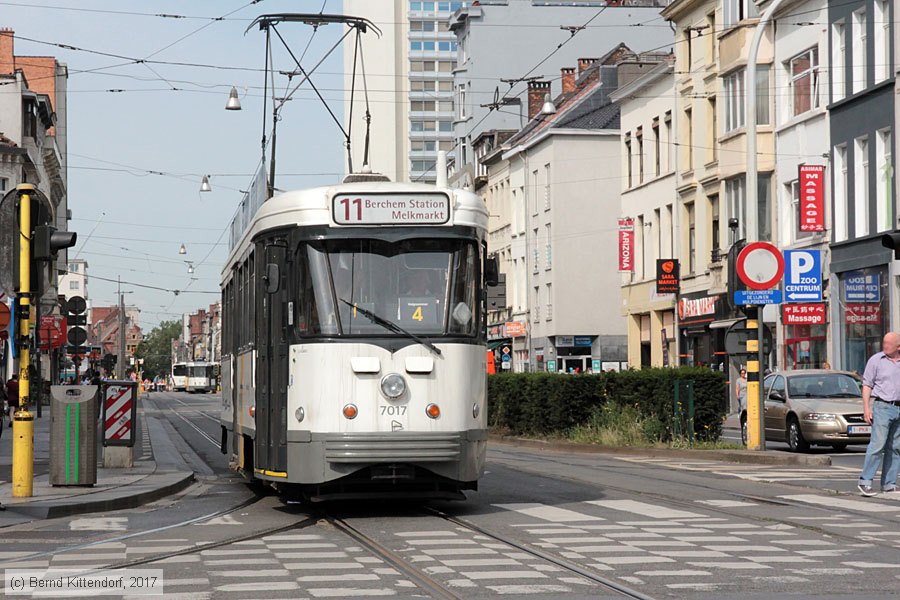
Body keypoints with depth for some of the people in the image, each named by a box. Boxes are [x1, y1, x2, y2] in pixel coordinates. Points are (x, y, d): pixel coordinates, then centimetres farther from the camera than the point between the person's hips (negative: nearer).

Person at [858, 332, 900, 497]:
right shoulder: (876, 360, 0)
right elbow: (867, 385, 0)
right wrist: (866, 407, -9)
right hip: (882, 407, -5)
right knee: (877, 445, -13)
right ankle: (865, 481, -9)